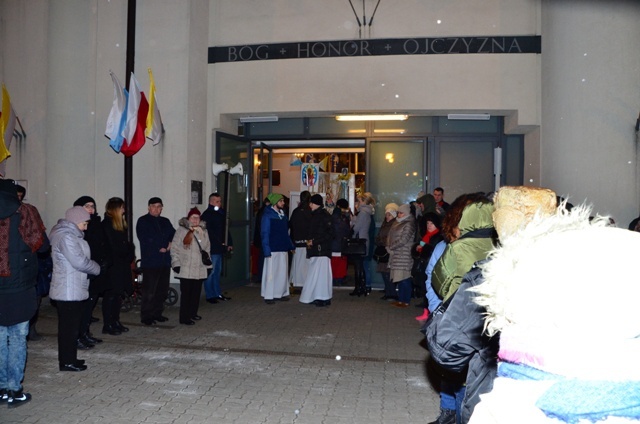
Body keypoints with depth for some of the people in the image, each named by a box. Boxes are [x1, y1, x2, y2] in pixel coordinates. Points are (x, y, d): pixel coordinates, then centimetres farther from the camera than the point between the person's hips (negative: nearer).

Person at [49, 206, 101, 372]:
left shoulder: (71, 235, 16)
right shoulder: (66, 237, -18)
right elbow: (80, 262, -21)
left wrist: (93, 267, 1)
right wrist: (97, 268, -5)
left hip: (75, 291, 10)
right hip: (69, 292, -10)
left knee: (72, 326, 16)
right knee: (69, 327, -3)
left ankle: (69, 358, 25)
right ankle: (67, 362, 5)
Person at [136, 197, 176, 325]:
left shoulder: (165, 222, 18)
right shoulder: (142, 221, 0)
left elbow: (174, 235, 13)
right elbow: (145, 240, -9)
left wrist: (170, 244, -7)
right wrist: (160, 248, -7)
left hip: (165, 261, 6)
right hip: (150, 261, -6)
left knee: (162, 290, 9)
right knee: (149, 291, -5)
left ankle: (157, 313, 20)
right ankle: (146, 316, 3)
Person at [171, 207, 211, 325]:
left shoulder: (203, 231, 12)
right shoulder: (181, 230, -4)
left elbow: (206, 247, 7)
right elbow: (175, 248, -5)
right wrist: (176, 264, -9)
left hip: (199, 269, 5)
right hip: (186, 269, -5)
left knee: (196, 292, 12)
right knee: (186, 293, -5)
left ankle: (193, 313, 28)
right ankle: (184, 317, 2)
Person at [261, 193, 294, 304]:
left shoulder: (283, 215, 13)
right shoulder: (267, 215, -8)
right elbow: (264, 233, -11)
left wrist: (291, 245, 13)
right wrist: (266, 250, -16)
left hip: (283, 248, 7)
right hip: (273, 249, -7)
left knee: (283, 271, 10)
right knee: (271, 272, -3)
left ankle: (280, 293, 19)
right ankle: (269, 296, 3)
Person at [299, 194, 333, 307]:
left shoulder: (324, 215, -9)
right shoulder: (315, 215, 16)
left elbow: (330, 233, -14)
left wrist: (314, 241, -14)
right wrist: (309, 241, 9)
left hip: (322, 250, -9)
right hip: (315, 250, 9)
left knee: (321, 272, -7)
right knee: (315, 273, 9)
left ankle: (323, 298, 0)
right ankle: (317, 297, 14)